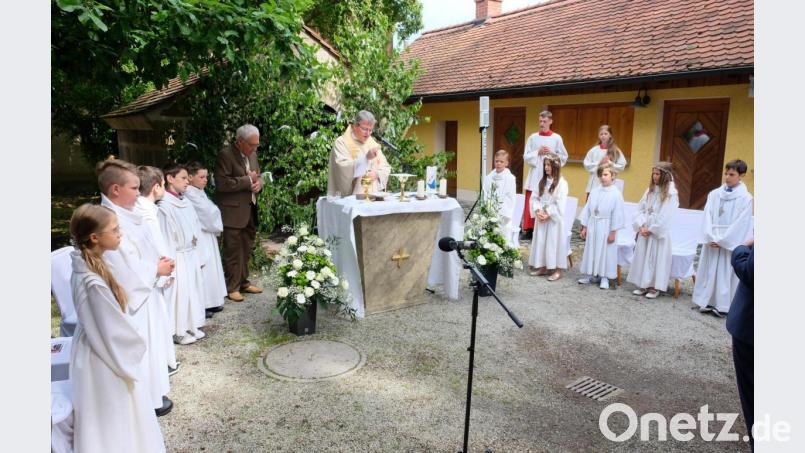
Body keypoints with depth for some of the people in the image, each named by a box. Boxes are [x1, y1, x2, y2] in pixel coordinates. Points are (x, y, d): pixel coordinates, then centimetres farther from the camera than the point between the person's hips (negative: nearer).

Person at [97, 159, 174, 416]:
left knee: (149, 345, 20)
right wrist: (156, 269, -13)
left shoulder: (126, 215, 4)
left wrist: (158, 261, -1)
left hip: (145, 292, 10)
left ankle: (151, 392, 36)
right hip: (130, 298, -10)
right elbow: (125, 269, -26)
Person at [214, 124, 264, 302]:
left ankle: (243, 282, 27)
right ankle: (232, 287, 11)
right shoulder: (225, 155, -13)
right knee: (233, 252, 0)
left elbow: (258, 177, 20)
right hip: (234, 212, -7)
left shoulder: (252, 154, 11)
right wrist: (247, 180, -16)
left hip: (250, 210, 7)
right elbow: (221, 183, -20)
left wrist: (258, 183, -4)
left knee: (246, 250, 15)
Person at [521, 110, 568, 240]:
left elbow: (564, 157, 5)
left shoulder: (557, 138, 1)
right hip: (534, 176, 1)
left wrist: (552, 154, -10)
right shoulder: (533, 137, 5)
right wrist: (538, 152, -11)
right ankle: (528, 230, 9)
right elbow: (526, 157, 3)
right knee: (531, 204, 1)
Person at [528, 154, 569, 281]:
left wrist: (548, 215, -16)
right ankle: (543, 267, 22)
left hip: (554, 219, -6)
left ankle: (558, 270, 6)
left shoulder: (561, 183, -10)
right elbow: (534, 198, 6)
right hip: (541, 218, 6)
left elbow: (560, 204, -16)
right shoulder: (542, 181, 9)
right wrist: (538, 211, -9)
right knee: (541, 242, 11)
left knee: (554, 242, -2)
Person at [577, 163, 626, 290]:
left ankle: (604, 278, 14)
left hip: (606, 228, -5)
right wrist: (584, 227, 6)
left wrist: (613, 232, -12)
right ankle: (593, 275, 23)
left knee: (605, 252, 2)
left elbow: (617, 214, -10)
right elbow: (587, 209, 8)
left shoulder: (616, 194, -10)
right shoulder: (594, 192, 4)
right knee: (592, 250, 11)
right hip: (592, 226, 5)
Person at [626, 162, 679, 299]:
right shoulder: (650, 190, 9)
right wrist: (641, 226, -6)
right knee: (642, 256, 8)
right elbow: (640, 209, 6)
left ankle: (655, 287, 9)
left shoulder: (671, 193, -9)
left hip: (659, 233, -6)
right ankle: (643, 285, 18)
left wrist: (650, 229, -12)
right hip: (644, 231, 6)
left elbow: (665, 216, -14)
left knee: (657, 258, 1)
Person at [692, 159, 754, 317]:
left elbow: (740, 224, -10)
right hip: (712, 242, 4)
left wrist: (721, 240, -12)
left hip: (731, 243, -4)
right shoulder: (714, 194, 5)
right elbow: (707, 217, 1)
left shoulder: (745, 197, -5)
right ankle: (707, 301, 17)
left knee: (727, 273, 1)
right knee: (709, 271, 7)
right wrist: (710, 238, -10)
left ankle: (723, 305, 9)